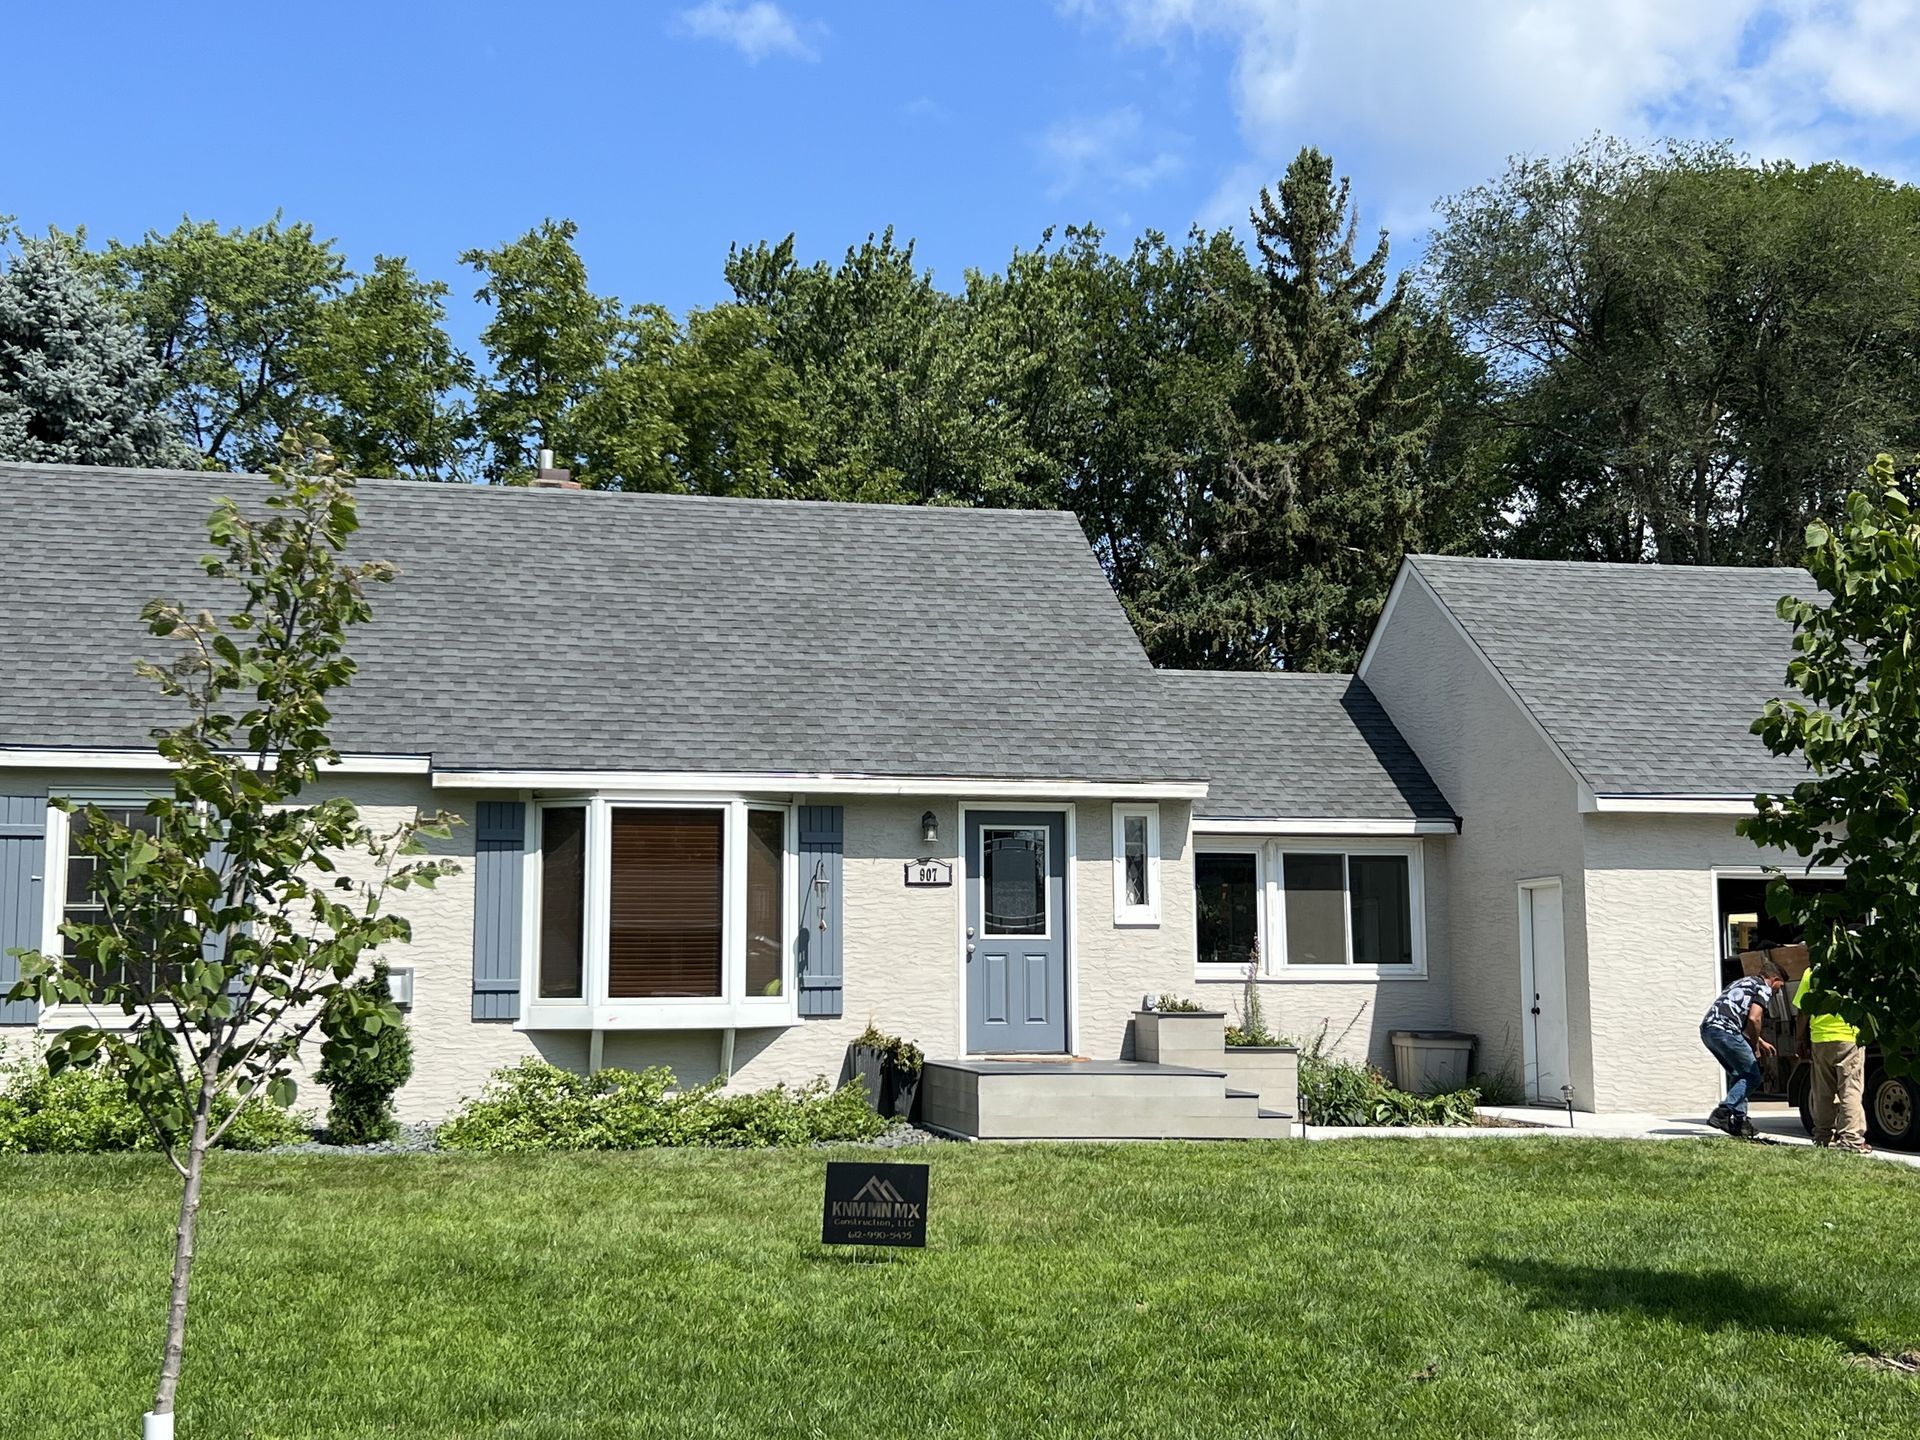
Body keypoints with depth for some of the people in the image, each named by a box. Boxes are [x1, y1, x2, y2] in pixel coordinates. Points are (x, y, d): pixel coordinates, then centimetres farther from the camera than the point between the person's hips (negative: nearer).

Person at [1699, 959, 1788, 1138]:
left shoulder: (1744, 982, 32)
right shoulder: (1764, 989, 4)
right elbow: (1753, 1019, -10)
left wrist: (1761, 1042, 47)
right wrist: (1756, 1047, 5)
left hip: (1707, 1028, 9)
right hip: (1724, 1030, -9)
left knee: (1738, 1075, 21)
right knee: (1751, 1077, -2)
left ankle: (1739, 1120, 17)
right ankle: (1722, 1113, -14)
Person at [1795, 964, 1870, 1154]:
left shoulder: (1811, 972, 3)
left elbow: (1804, 1010, 6)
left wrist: (1799, 1039, 14)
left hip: (1819, 1040, 3)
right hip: (1849, 1038, -3)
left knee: (1823, 1091, 12)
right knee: (1851, 1091, -1)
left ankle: (1823, 1137, 16)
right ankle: (1851, 1139, -6)